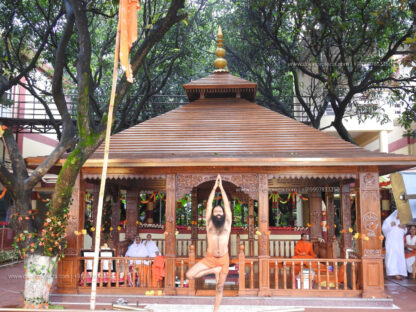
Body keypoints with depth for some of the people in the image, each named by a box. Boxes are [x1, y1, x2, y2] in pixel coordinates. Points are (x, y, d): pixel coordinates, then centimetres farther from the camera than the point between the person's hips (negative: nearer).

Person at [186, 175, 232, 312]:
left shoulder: (227, 223, 5)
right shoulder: (209, 223, 4)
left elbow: (227, 204, 5)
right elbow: (209, 204, 4)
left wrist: (221, 187, 7)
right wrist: (214, 187, 8)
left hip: (223, 259, 0)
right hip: (209, 258, 0)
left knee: (220, 287, 5)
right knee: (189, 275, -15)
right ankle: (214, 271, 2)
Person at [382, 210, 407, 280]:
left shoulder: (401, 221, 17)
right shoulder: (388, 220, 2)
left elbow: (404, 232, 16)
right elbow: (384, 228, -7)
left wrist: (403, 228, -4)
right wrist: (390, 225, -21)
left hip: (400, 242, 5)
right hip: (391, 242, -5)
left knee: (400, 257, -1)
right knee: (392, 256, -13)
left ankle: (399, 273, 1)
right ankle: (394, 273, -17)